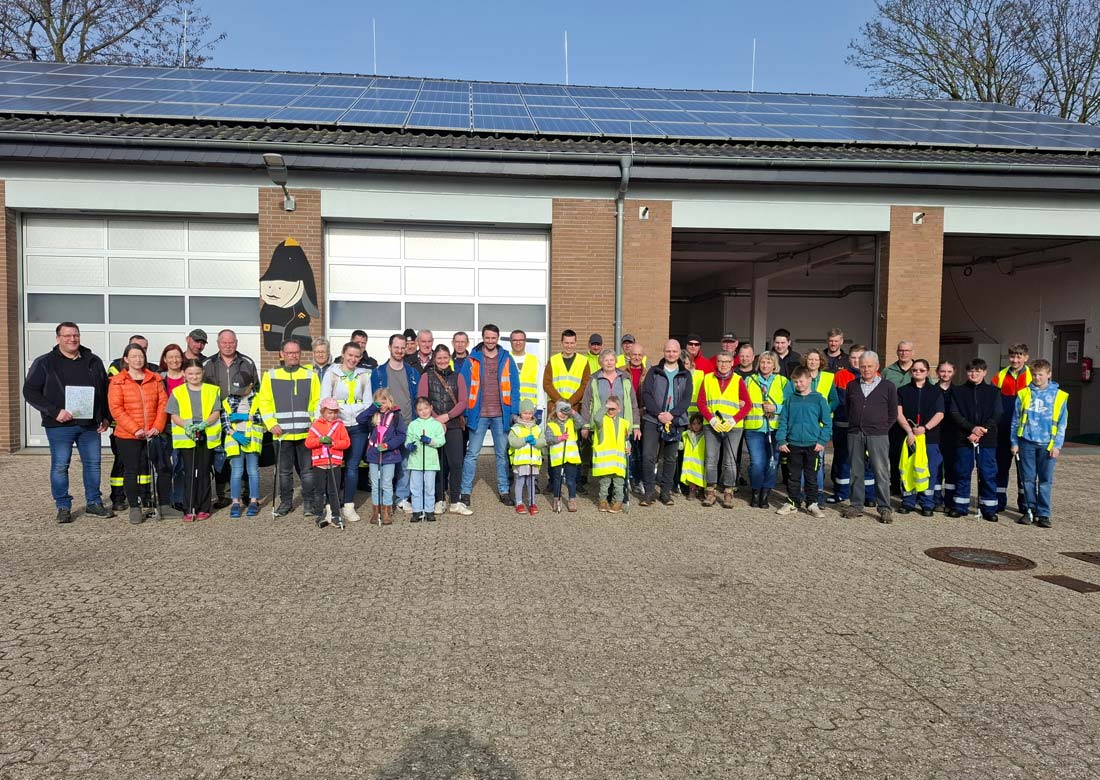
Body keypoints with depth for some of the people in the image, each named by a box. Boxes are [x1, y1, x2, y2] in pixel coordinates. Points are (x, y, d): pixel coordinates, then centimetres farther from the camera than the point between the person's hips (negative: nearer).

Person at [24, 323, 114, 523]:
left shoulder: (93, 361, 11)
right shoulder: (44, 363, 0)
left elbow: (105, 390, 16)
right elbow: (30, 392, -4)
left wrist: (105, 417, 7)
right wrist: (54, 411, -14)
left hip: (90, 424, 3)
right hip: (59, 425, -3)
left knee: (93, 463, 8)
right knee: (60, 466, 1)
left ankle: (94, 503, 19)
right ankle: (63, 507, 12)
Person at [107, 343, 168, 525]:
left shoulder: (155, 379, 7)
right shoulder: (117, 381, -2)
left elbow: (163, 403, 5)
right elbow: (116, 409, -9)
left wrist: (158, 426, -7)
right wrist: (135, 429, -15)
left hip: (152, 434, 2)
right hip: (127, 436, -2)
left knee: (149, 469, 5)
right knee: (131, 471, 4)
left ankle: (150, 504, 16)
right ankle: (134, 507, 11)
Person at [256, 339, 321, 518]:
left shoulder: (310, 375, 6)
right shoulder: (270, 375, 6)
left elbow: (317, 403, 4)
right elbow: (264, 402, 4)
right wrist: (271, 424, -7)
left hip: (306, 433, -1)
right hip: (282, 433, 1)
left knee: (308, 470, 2)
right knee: (284, 471, 11)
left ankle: (309, 504, 13)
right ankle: (286, 502, 24)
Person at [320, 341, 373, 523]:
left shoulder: (364, 375, 9)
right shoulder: (331, 374, 3)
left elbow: (368, 403, 8)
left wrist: (343, 407, -3)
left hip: (358, 426, 2)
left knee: (352, 466, 2)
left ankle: (349, 506, 9)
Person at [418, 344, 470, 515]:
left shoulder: (457, 377, 12)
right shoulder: (427, 377, 8)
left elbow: (463, 401, 2)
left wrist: (446, 417, -10)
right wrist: (437, 420, -11)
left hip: (453, 425, 1)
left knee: (456, 463, -5)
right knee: (437, 463, 2)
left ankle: (455, 502, 2)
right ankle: (439, 501, 12)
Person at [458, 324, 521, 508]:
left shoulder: (506, 359, 5)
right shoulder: (472, 359, 1)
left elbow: (514, 387, 4)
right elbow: (464, 387, 1)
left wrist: (514, 411, -3)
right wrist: (464, 412, -5)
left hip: (501, 415, 2)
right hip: (478, 414, -1)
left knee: (503, 453, 9)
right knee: (472, 453, 1)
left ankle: (504, 491, 18)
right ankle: (465, 491, 7)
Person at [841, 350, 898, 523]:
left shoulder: (888, 386, 4)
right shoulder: (852, 386, 12)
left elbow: (893, 413, 6)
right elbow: (846, 408, 17)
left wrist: (882, 429, 1)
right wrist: (854, 425, 8)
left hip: (878, 436, -3)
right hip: (855, 435, 3)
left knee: (881, 472, -4)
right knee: (856, 471, 7)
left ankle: (885, 508, 3)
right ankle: (856, 506, 15)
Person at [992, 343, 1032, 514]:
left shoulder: (1031, 377, -2)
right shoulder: (1000, 376, 5)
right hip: (1003, 430, 2)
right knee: (1001, 465, 8)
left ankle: (1025, 502, 16)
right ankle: (999, 500, 16)